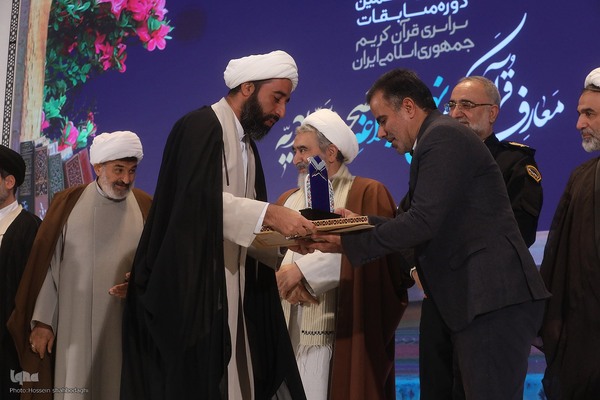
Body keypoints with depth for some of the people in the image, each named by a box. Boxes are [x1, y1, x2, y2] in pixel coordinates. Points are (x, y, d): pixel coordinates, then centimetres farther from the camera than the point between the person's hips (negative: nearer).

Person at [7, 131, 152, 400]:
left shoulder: (146, 209, 3)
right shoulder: (68, 204, 2)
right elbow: (48, 265, 2)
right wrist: (42, 320, -1)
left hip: (125, 328, 1)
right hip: (76, 327, 0)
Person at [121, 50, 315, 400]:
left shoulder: (247, 145, 19)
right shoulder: (201, 127, -9)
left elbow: (242, 221, 15)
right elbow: (200, 197, -23)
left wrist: (287, 237, -3)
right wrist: (270, 213, -27)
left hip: (229, 296, 9)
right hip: (190, 292, -9)